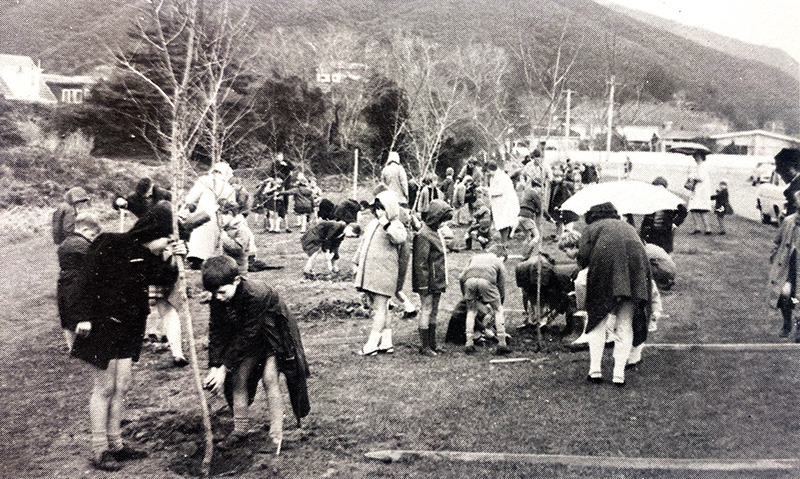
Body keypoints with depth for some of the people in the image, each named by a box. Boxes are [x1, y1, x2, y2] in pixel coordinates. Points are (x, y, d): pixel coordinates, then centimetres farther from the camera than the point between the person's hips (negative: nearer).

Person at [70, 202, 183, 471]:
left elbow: (165, 279, 10)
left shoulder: (147, 255, 5)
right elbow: (90, 280, -18)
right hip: (102, 326, -8)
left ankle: (115, 444, 25)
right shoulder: (111, 246, -17)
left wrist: (171, 259, -8)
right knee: (104, 389, 1)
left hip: (128, 328, 8)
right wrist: (86, 317, -21)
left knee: (121, 386, 13)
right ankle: (99, 451, 13)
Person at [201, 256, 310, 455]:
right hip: (251, 341, 6)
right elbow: (216, 333, -12)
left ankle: (276, 436, -3)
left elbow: (246, 336, -32)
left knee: (270, 380, -15)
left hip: (275, 337, -6)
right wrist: (213, 367, -23)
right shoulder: (217, 300, -16)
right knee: (238, 378, 1)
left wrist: (225, 368, -29)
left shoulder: (257, 295, -37)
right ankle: (240, 429, 17)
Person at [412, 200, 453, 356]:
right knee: (426, 311, -2)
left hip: (438, 282, 9)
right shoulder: (424, 235, -16)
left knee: (433, 312, 14)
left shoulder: (437, 233, 14)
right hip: (429, 283, -9)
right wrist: (423, 285, -20)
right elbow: (420, 263, -18)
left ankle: (432, 344, 22)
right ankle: (424, 346, 5)